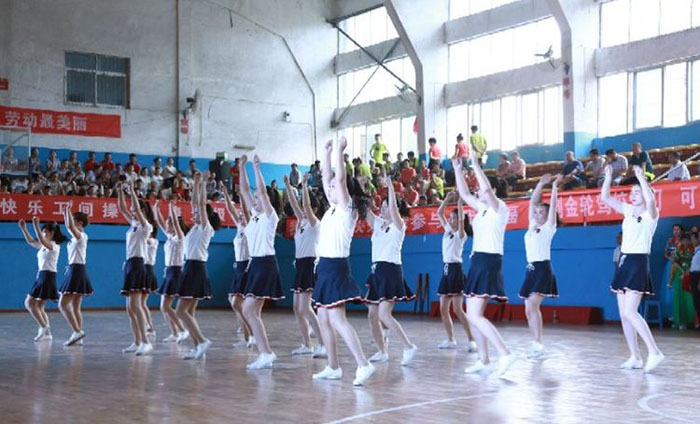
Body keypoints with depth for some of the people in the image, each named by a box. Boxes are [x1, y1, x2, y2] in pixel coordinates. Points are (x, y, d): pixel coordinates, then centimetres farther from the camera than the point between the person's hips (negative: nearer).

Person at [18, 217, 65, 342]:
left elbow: (42, 241, -28)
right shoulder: (43, 246, 16)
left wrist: (36, 226, -35)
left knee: (29, 303, -11)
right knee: (39, 306, 9)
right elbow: (31, 241, 20)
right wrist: (23, 228, 9)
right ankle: (46, 332, 10)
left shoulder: (54, 245, -10)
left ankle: (44, 327, -11)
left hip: (48, 276, -9)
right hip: (41, 275, 9)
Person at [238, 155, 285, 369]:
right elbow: (245, 191, 14)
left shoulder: (269, 216, -7)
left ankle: (266, 353, -14)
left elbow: (262, 191, -18)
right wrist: (242, 167, 8)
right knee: (253, 312, 6)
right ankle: (265, 354, 9)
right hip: (255, 264, 9)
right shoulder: (255, 215, 14)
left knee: (248, 310, -15)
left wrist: (256, 168, -17)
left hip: (266, 265, -9)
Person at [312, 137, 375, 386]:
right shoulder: (333, 209, 13)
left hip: (336, 268, -9)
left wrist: (340, 150, -12)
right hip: (325, 268, 9)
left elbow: (340, 178, -17)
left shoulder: (347, 210, -8)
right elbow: (327, 178, 18)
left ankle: (363, 365, -20)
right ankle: (333, 368, 16)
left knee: (337, 320, -16)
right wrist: (328, 152, 21)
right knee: (324, 320, 10)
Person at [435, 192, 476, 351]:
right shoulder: (447, 230, 13)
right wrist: (447, 199, 3)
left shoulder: (461, 234, -7)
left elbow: (461, 219, -24)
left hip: (455, 270, -8)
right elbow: (439, 213, 13)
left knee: (457, 309, -13)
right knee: (443, 309, 5)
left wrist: (460, 202, -22)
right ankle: (451, 340, 12)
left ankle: (471, 340, -9)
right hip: (446, 270, 8)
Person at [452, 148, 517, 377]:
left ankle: (505, 354, -20)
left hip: (488, 262, -10)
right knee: (473, 315, 10)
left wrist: (475, 164, -23)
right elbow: (464, 194, 21)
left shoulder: (499, 208, -9)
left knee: (474, 315, -16)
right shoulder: (483, 209, 15)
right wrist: (458, 169, 14)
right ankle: (483, 360, 14)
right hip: (478, 261, 10)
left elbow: (487, 188, -27)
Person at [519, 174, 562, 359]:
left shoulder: (549, 228, -1)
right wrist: (541, 184, 12)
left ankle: (538, 345, -22)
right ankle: (537, 345, 8)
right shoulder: (532, 226, 14)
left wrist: (554, 186, -4)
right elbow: (532, 203, 13)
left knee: (532, 306, -20)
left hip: (543, 269, -7)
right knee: (529, 310, 4)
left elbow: (553, 205, -8)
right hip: (531, 269, 7)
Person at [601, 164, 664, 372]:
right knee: (624, 314, 5)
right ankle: (635, 357, 10)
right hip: (624, 262, 8)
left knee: (630, 312, -17)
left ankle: (654, 352, -14)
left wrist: (641, 178, -29)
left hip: (638, 263, -8)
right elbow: (605, 198, 13)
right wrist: (608, 177, 1)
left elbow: (651, 199, -30)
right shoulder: (628, 211, 13)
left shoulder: (650, 214, -6)